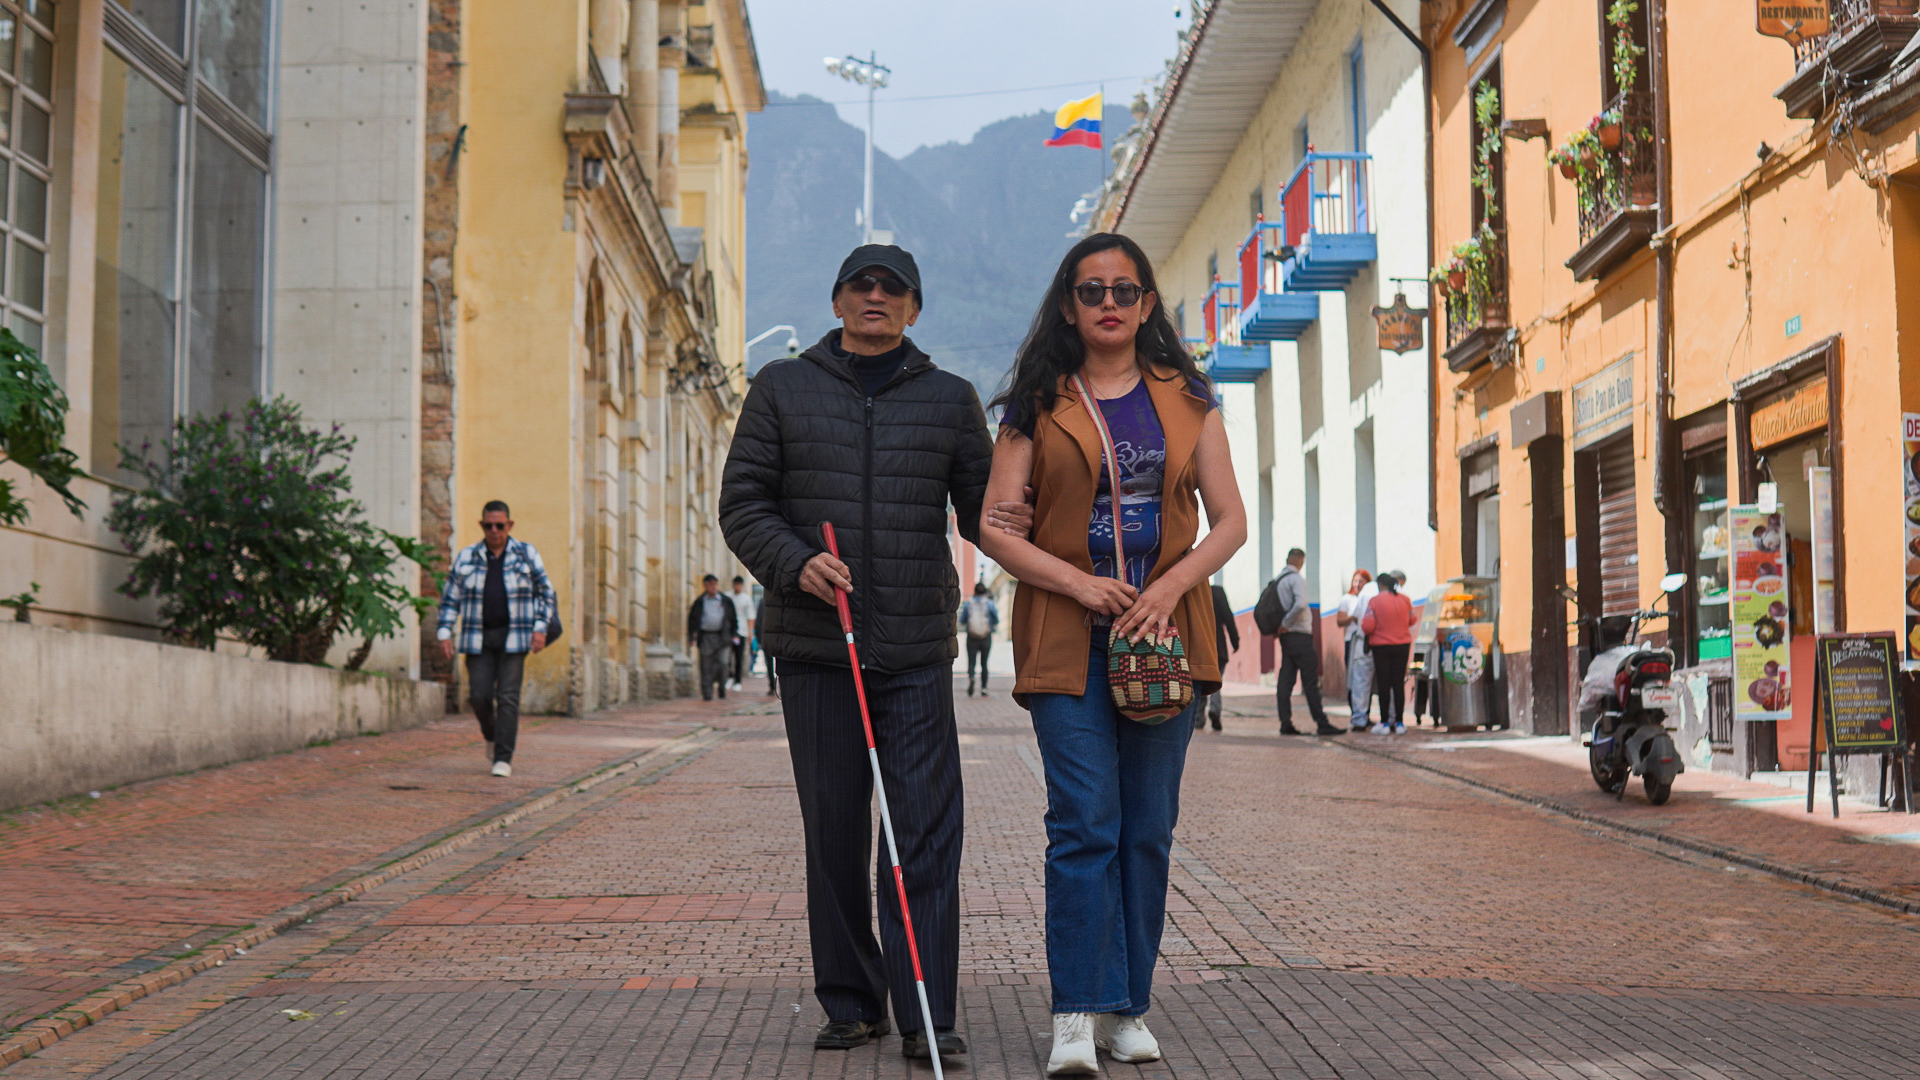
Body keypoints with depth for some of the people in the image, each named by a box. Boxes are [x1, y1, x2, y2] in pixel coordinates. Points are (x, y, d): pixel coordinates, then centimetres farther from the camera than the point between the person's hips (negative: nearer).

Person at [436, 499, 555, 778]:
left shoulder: (526, 554, 5)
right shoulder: (466, 557, 8)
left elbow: (546, 593, 9)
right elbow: (450, 598, 11)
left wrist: (540, 628, -3)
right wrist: (445, 633, 0)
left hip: (513, 637, -1)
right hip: (479, 638, 2)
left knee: (508, 697, -8)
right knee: (479, 695, -5)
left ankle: (503, 759, -5)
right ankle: (491, 736, 26)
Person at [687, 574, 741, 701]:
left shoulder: (726, 601, 10)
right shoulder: (699, 602, 9)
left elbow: (734, 619, 16)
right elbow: (692, 619, 12)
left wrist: (734, 635, 10)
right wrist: (691, 637, 7)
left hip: (723, 637, 0)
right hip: (705, 637, 0)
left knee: (723, 663, -10)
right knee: (706, 666, -1)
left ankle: (722, 691, 8)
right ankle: (707, 694, 4)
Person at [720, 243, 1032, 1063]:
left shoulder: (949, 398, 10)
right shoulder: (782, 388, 9)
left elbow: (980, 507, 12)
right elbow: (743, 503, 5)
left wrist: (1008, 522, -12)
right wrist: (794, 563, -13)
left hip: (917, 650, 0)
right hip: (813, 648, 0)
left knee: (926, 832, -7)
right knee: (833, 833, 5)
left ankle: (928, 1016, -3)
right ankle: (850, 1003, 16)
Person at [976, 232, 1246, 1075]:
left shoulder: (1187, 401, 10)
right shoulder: (1038, 405, 5)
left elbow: (1229, 521, 7)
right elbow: (995, 528, 1)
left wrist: (1170, 587, -10)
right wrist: (1079, 583, -13)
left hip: (1164, 630, 2)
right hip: (1067, 636, -2)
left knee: (1148, 827, 5)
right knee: (1084, 821, -10)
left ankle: (1127, 1008, 14)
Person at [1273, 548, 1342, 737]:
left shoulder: (1277, 580, 14)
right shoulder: (1296, 578, -11)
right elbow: (1300, 604, -25)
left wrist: (1283, 625, 9)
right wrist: (1285, 624, -16)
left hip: (1286, 636, 8)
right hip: (1299, 635, -8)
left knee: (1286, 679, 6)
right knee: (1310, 681, -6)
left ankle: (1285, 723, 3)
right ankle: (1321, 724, -6)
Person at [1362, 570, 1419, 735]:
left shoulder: (1374, 601, -13)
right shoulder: (1405, 600, -2)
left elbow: (1368, 627, -16)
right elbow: (1413, 621, 9)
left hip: (1381, 646, -3)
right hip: (1402, 646, 3)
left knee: (1384, 685, 3)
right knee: (1399, 683, 7)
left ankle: (1385, 722, 3)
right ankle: (1399, 722, 8)